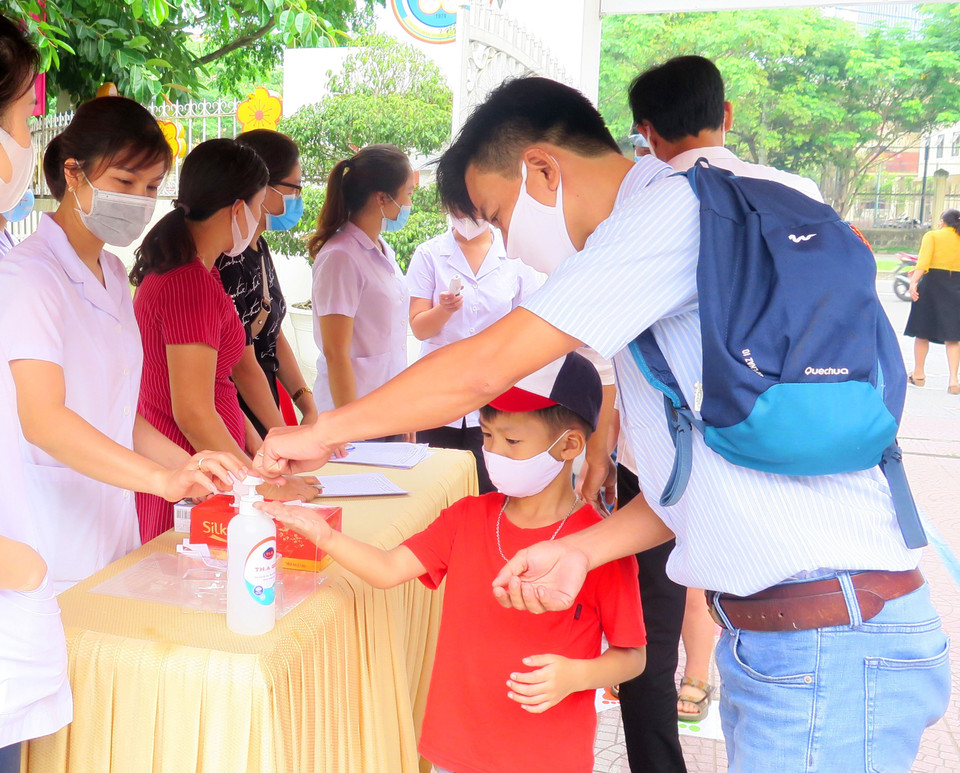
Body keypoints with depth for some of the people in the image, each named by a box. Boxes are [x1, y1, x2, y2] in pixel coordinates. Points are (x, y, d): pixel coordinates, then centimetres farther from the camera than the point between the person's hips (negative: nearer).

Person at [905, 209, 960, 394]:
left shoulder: (932, 236, 0)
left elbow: (923, 261, -14)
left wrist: (914, 282, -22)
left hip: (932, 283, -2)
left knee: (923, 332, 10)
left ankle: (919, 374, 20)